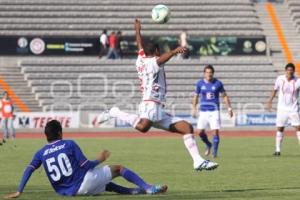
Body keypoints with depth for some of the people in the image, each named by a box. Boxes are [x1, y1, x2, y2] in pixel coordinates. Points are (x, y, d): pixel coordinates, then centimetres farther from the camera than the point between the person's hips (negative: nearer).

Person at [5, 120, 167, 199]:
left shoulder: (41, 153, 5)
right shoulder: (69, 144, -6)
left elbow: (29, 169, -6)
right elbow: (85, 166, -10)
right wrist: (99, 159, 8)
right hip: (83, 183, -5)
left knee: (105, 184, 31)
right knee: (118, 169, 10)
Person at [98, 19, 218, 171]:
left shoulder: (140, 61, 22)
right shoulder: (152, 62, -1)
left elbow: (140, 47, 41)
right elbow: (161, 59, -25)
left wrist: (137, 30, 55)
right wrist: (174, 52, -41)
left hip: (159, 112, 10)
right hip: (151, 105, -10)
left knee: (187, 127, 8)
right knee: (142, 127, -39)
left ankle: (198, 161, -2)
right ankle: (115, 113, -15)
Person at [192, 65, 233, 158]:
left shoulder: (218, 83, -2)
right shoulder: (200, 84, 3)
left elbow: (224, 96, 5)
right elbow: (196, 96, 13)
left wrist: (229, 108, -1)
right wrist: (194, 109, 7)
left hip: (214, 111, -2)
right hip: (203, 111, 2)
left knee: (215, 131, -11)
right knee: (199, 131, -3)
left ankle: (215, 151, 2)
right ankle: (208, 145, 25)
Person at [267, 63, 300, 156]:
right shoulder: (280, 79, -2)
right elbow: (274, 90, 11)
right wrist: (270, 102, 12)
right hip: (282, 109, 1)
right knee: (280, 128, 4)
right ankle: (277, 150, 12)